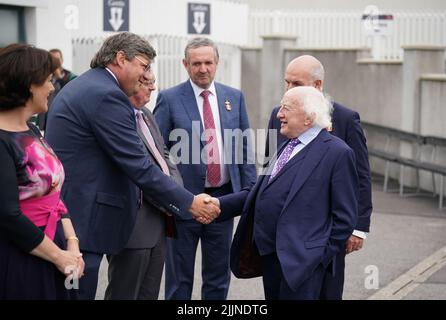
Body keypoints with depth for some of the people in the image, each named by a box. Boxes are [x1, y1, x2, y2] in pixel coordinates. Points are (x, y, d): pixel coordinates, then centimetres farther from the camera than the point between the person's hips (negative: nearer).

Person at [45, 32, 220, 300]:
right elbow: (139, 166, -18)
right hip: (80, 218, -11)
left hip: (64, 210, 11)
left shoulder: (79, 87, 17)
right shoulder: (107, 95, -16)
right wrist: (189, 203, -11)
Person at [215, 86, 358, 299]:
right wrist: (220, 204, 4)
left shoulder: (337, 153, -10)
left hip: (300, 260, -8)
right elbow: (261, 192, 15)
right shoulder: (287, 146, 16)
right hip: (269, 253, 8)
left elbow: (344, 216, -10)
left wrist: (323, 257, -9)